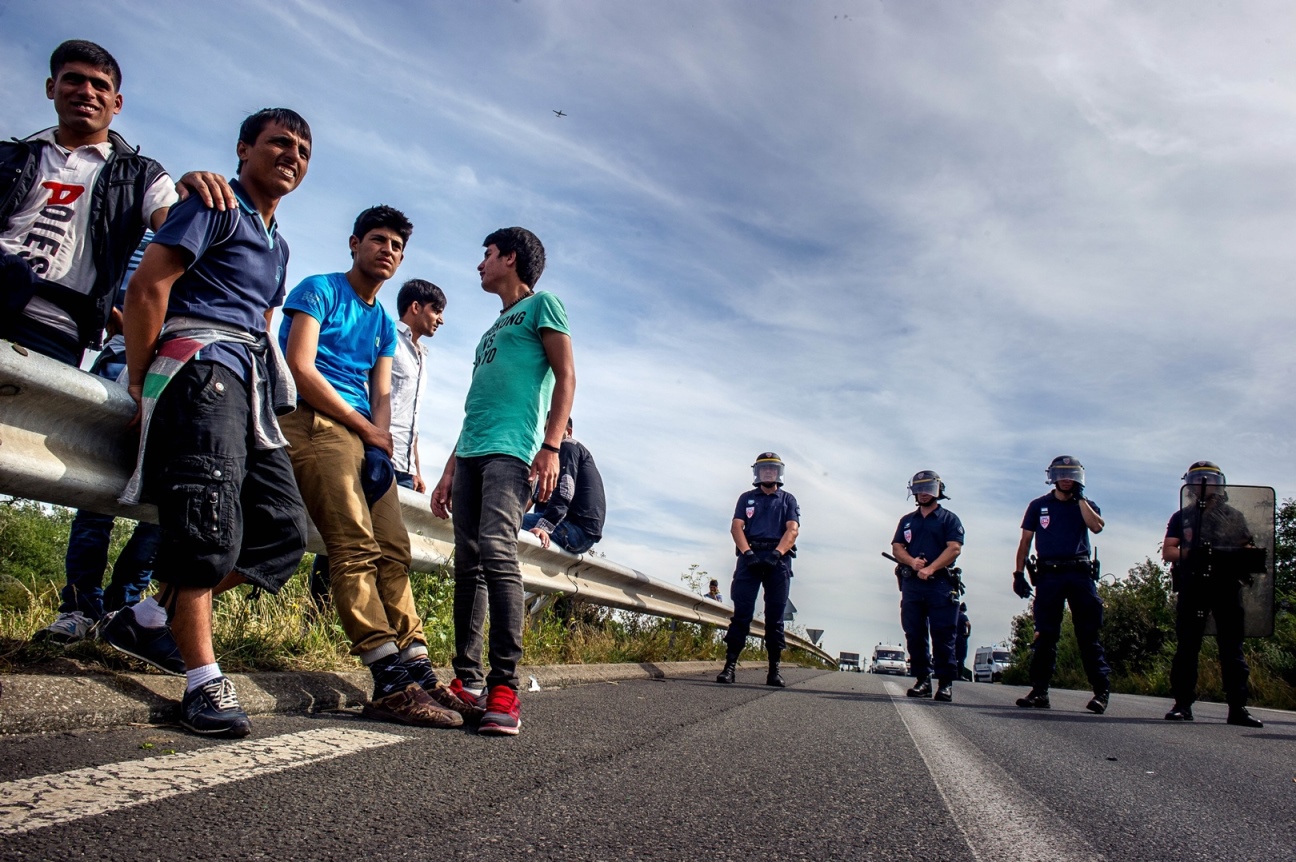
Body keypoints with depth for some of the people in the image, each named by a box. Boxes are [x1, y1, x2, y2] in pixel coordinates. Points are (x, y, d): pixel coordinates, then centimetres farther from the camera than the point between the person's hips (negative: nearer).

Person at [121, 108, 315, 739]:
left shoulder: (278, 245, 30)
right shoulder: (216, 206, 4)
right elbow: (147, 286, -6)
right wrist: (140, 383, -6)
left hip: (251, 381, 8)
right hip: (199, 365, -8)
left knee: (285, 528, 0)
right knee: (208, 524, -16)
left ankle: (166, 610, 11)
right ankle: (204, 680, -12)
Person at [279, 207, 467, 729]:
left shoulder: (385, 325, 24)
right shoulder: (320, 291, 3)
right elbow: (300, 368, -8)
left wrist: (380, 444, -5)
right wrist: (369, 430, -8)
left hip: (364, 435, 7)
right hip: (313, 423, -7)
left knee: (394, 551, -4)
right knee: (356, 548, -19)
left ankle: (418, 670, -6)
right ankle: (392, 683, -23)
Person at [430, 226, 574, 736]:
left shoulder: (542, 305, 9)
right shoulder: (494, 328, 31)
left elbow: (565, 376, -3)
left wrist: (551, 446, -16)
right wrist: (449, 472, 24)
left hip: (511, 451, -8)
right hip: (471, 454, 8)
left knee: (497, 553, -22)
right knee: (468, 565, 3)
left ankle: (505, 687, -24)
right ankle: (467, 680, 6)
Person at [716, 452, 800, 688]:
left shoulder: (788, 500, 16)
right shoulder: (747, 498, 17)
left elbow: (792, 529, 2)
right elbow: (736, 526, 4)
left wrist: (776, 554, -15)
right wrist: (747, 552, -13)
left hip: (778, 559, 0)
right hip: (750, 557, 0)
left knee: (775, 616, -1)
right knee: (742, 611, -8)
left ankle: (775, 669, 0)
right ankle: (730, 665, -11)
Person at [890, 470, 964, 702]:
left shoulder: (949, 519, 8)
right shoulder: (907, 521, 21)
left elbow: (954, 548, -5)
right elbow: (896, 548, 11)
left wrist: (930, 569, -16)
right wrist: (912, 562, -11)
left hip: (941, 584, -4)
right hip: (911, 584, 4)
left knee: (943, 636, -5)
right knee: (914, 635, 3)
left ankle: (945, 683, -2)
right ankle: (922, 679, 9)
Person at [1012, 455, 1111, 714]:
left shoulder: (1086, 505, 13)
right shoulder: (1038, 506, 12)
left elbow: (1096, 527, -9)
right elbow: (1025, 541, 10)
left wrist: (1080, 497, -5)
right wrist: (1019, 573, 1)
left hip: (1080, 573, 0)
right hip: (1049, 574, 0)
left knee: (1088, 634, -2)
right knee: (1045, 635, 0)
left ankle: (1102, 690, 2)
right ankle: (1039, 691, 2)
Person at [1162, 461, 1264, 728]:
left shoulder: (1234, 516, 17)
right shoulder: (1182, 517, 16)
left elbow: (1249, 550, 11)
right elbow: (1167, 551, 8)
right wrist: (1189, 554, -13)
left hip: (1227, 585, 0)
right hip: (1193, 584, 0)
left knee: (1232, 647, 0)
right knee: (1187, 646, -1)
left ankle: (1237, 707, 2)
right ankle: (1182, 704, 2)